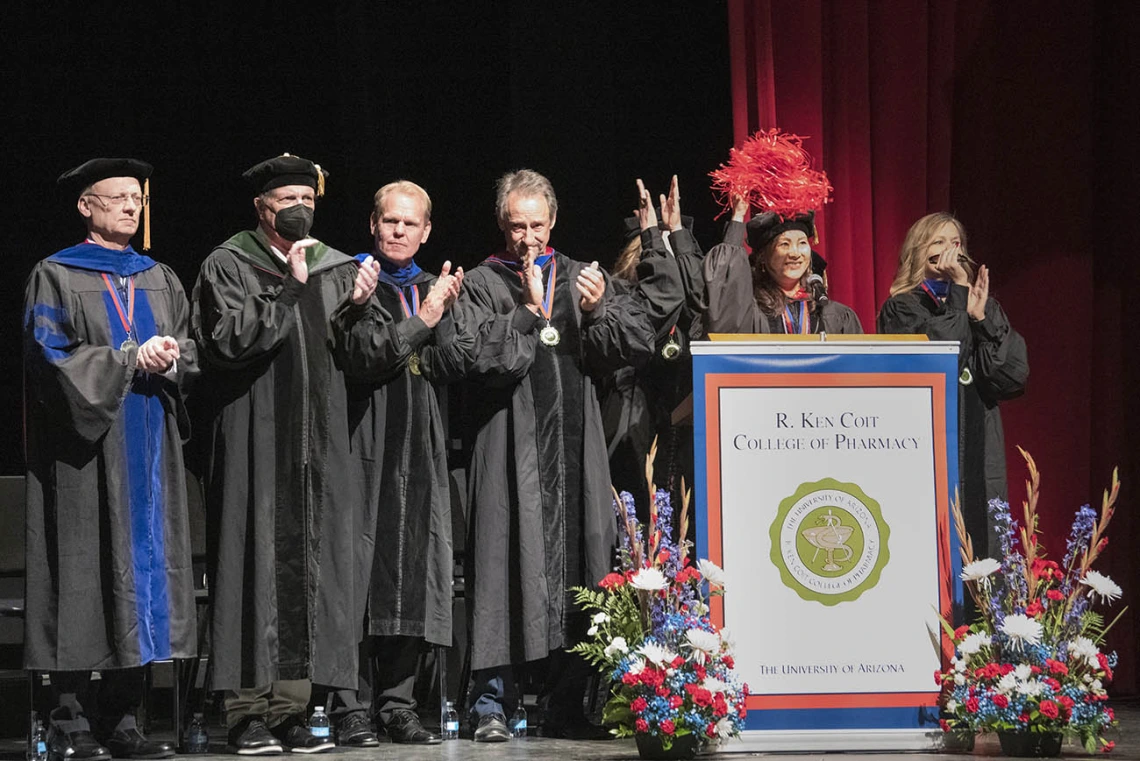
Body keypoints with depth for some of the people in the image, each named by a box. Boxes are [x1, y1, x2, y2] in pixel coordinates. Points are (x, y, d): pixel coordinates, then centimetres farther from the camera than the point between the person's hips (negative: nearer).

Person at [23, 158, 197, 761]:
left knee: (143, 562, 1)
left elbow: (192, 353, 13)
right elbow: (53, 359, -9)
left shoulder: (159, 280, 18)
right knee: (85, 574, -8)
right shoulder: (57, 277, 2)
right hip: (85, 449, -5)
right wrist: (130, 359, -12)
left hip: (150, 449, 5)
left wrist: (170, 359, -9)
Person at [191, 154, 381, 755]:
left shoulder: (337, 269, 14)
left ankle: (290, 708, 6)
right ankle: (248, 711, -2)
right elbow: (228, 342, -15)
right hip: (253, 441, -4)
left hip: (317, 444, 5)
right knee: (255, 564, -6)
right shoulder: (227, 267, 0)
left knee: (307, 565, 2)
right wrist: (289, 289, -16)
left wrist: (359, 310, -3)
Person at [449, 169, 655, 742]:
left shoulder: (581, 278, 16)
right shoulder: (481, 285, 5)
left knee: (576, 567, 2)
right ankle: (491, 705, -2)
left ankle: (566, 706, 8)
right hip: (510, 449, -3)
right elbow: (479, 357, -10)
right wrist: (528, 313, -11)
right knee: (508, 562, -7)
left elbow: (640, 341, 7)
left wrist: (597, 311, -9)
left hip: (574, 445, 3)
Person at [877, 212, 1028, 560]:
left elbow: (1015, 373, 2)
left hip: (981, 454, 4)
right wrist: (958, 294, -9)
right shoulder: (901, 309, 3)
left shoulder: (985, 306, 15)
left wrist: (981, 317, -8)